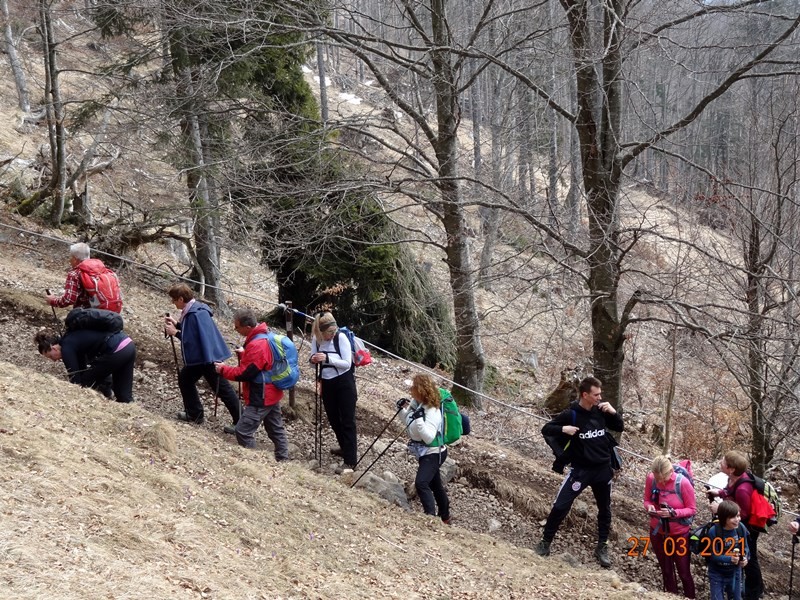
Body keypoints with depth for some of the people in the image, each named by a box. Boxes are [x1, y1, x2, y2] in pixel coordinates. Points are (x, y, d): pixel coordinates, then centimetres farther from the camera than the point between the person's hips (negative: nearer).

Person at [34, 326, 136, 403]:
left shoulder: (67, 348, -5)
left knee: (86, 383, 9)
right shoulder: (72, 339, 21)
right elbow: (81, 369, 29)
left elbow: (75, 378, -6)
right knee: (124, 395, 13)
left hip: (117, 352, -9)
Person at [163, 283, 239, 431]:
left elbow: (193, 340, -25)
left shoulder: (197, 314, -24)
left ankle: (240, 422, -3)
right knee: (185, 379, 22)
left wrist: (175, 332, -16)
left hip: (208, 357, -11)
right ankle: (194, 413, 32)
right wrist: (177, 324, 9)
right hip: (197, 357, 11)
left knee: (223, 390, -7)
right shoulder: (190, 311, 6)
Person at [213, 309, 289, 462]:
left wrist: (223, 369, -10)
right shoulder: (265, 337, 5)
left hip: (260, 398, -10)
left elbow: (244, 373, -22)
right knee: (276, 430, 18)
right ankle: (283, 460, 25)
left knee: (243, 431, -8)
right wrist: (244, 354, 6)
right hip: (271, 394, 10)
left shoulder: (256, 346, -26)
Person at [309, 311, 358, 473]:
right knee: (333, 419, 17)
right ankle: (346, 448, 38)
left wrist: (327, 358, -31)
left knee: (347, 420, -6)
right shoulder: (316, 339, -5)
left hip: (344, 383, -5)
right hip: (327, 383, 5)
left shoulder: (341, 337, -16)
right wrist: (313, 359, -20)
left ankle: (350, 460, -6)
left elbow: (347, 363, -19)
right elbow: (314, 359, 4)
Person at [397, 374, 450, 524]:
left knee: (421, 483, -27)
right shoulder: (415, 403, -1)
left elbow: (429, 438, -32)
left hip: (433, 454, -10)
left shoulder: (432, 411, -26)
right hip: (425, 453, 10)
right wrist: (402, 410, -1)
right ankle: (444, 518, 40)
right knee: (435, 485, 23)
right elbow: (408, 422, 17)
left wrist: (419, 419, -40)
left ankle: (431, 516, -26)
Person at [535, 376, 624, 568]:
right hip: (580, 470, -4)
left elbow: (619, 428, 10)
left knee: (605, 509, 13)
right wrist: (563, 429, -26)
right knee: (560, 506, -8)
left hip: (603, 469, 4)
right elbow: (546, 429, -7)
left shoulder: (601, 411, -2)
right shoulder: (570, 414, -13)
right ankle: (546, 541, 8)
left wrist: (613, 412, -10)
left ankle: (602, 547, 28)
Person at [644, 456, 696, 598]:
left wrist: (673, 513, -31)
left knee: (684, 573, 10)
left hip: (680, 534, -3)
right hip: (658, 533, 4)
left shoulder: (683, 483, -24)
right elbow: (647, 500, 1)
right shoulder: (650, 479, -14)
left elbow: (692, 509, -16)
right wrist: (649, 507, -23)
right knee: (666, 571, 19)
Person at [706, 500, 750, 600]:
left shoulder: (741, 528, -14)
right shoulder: (714, 531, -25)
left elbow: (745, 547, 1)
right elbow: (713, 555, -22)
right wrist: (730, 559, -36)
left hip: (734, 572, 4)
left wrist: (745, 558, -19)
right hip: (717, 573, -4)